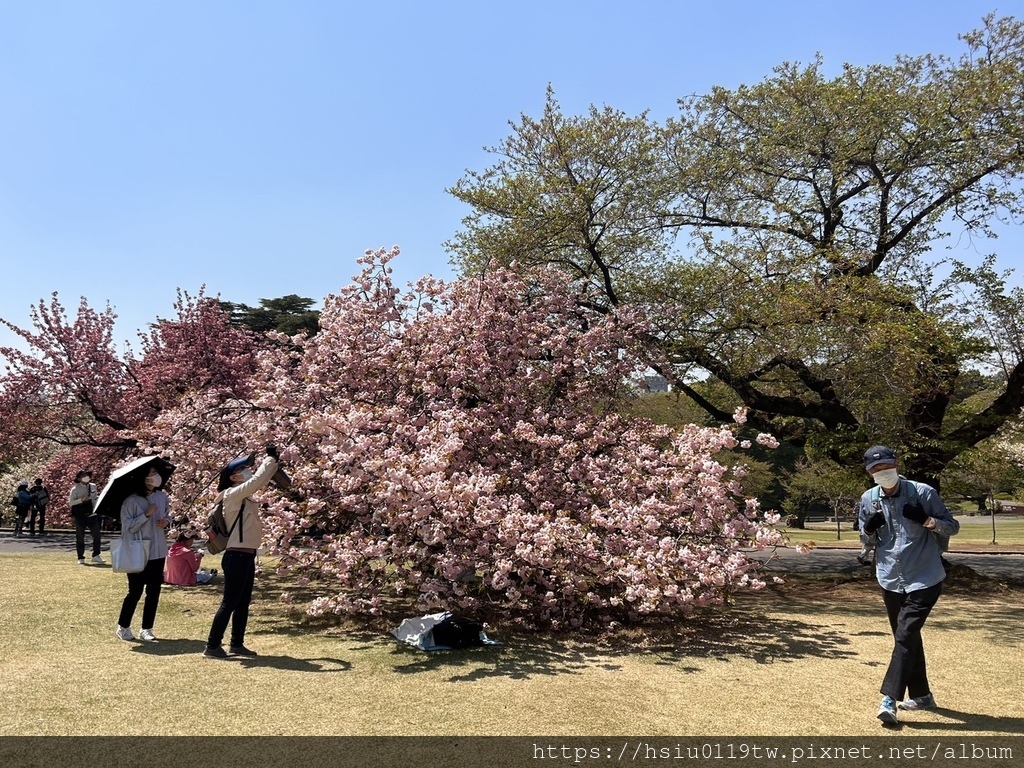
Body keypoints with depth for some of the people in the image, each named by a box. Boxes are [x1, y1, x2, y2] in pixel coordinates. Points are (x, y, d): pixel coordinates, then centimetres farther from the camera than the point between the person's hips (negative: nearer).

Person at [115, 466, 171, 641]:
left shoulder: (161, 496, 4)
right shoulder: (131, 501, -13)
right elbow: (127, 527, -15)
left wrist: (166, 521, -4)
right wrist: (147, 514, -23)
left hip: (158, 552, 5)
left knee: (154, 591, 8)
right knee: (135, 592, 1)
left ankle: (146, 629, 20)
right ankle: (123, 627, 22)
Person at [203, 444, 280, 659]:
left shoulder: (243, 496, 12)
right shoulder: (232, 495, -14)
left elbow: (261, 480, 22)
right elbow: (257, 479, -22)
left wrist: (274, 462, 9)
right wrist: (270, 458, -11)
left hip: (246, 556, 9)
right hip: (237, 556, -9)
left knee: (243, 603, 14)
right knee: (230, 602, -4)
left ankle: (237, 644, 22)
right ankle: (212, 646, 4)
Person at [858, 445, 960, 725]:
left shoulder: (923, 492, -10)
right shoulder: (868, 499, 1)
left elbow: (953, 527, -4)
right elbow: (866, 538, 13)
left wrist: (927, 520, -24)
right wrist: (868, 530, -11)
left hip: (924, 579, -5)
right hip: (890, 580, 5)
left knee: (905, 636, -12)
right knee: (907, 637, 15)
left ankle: (890, 699, -12)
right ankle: (921, 694, 30)